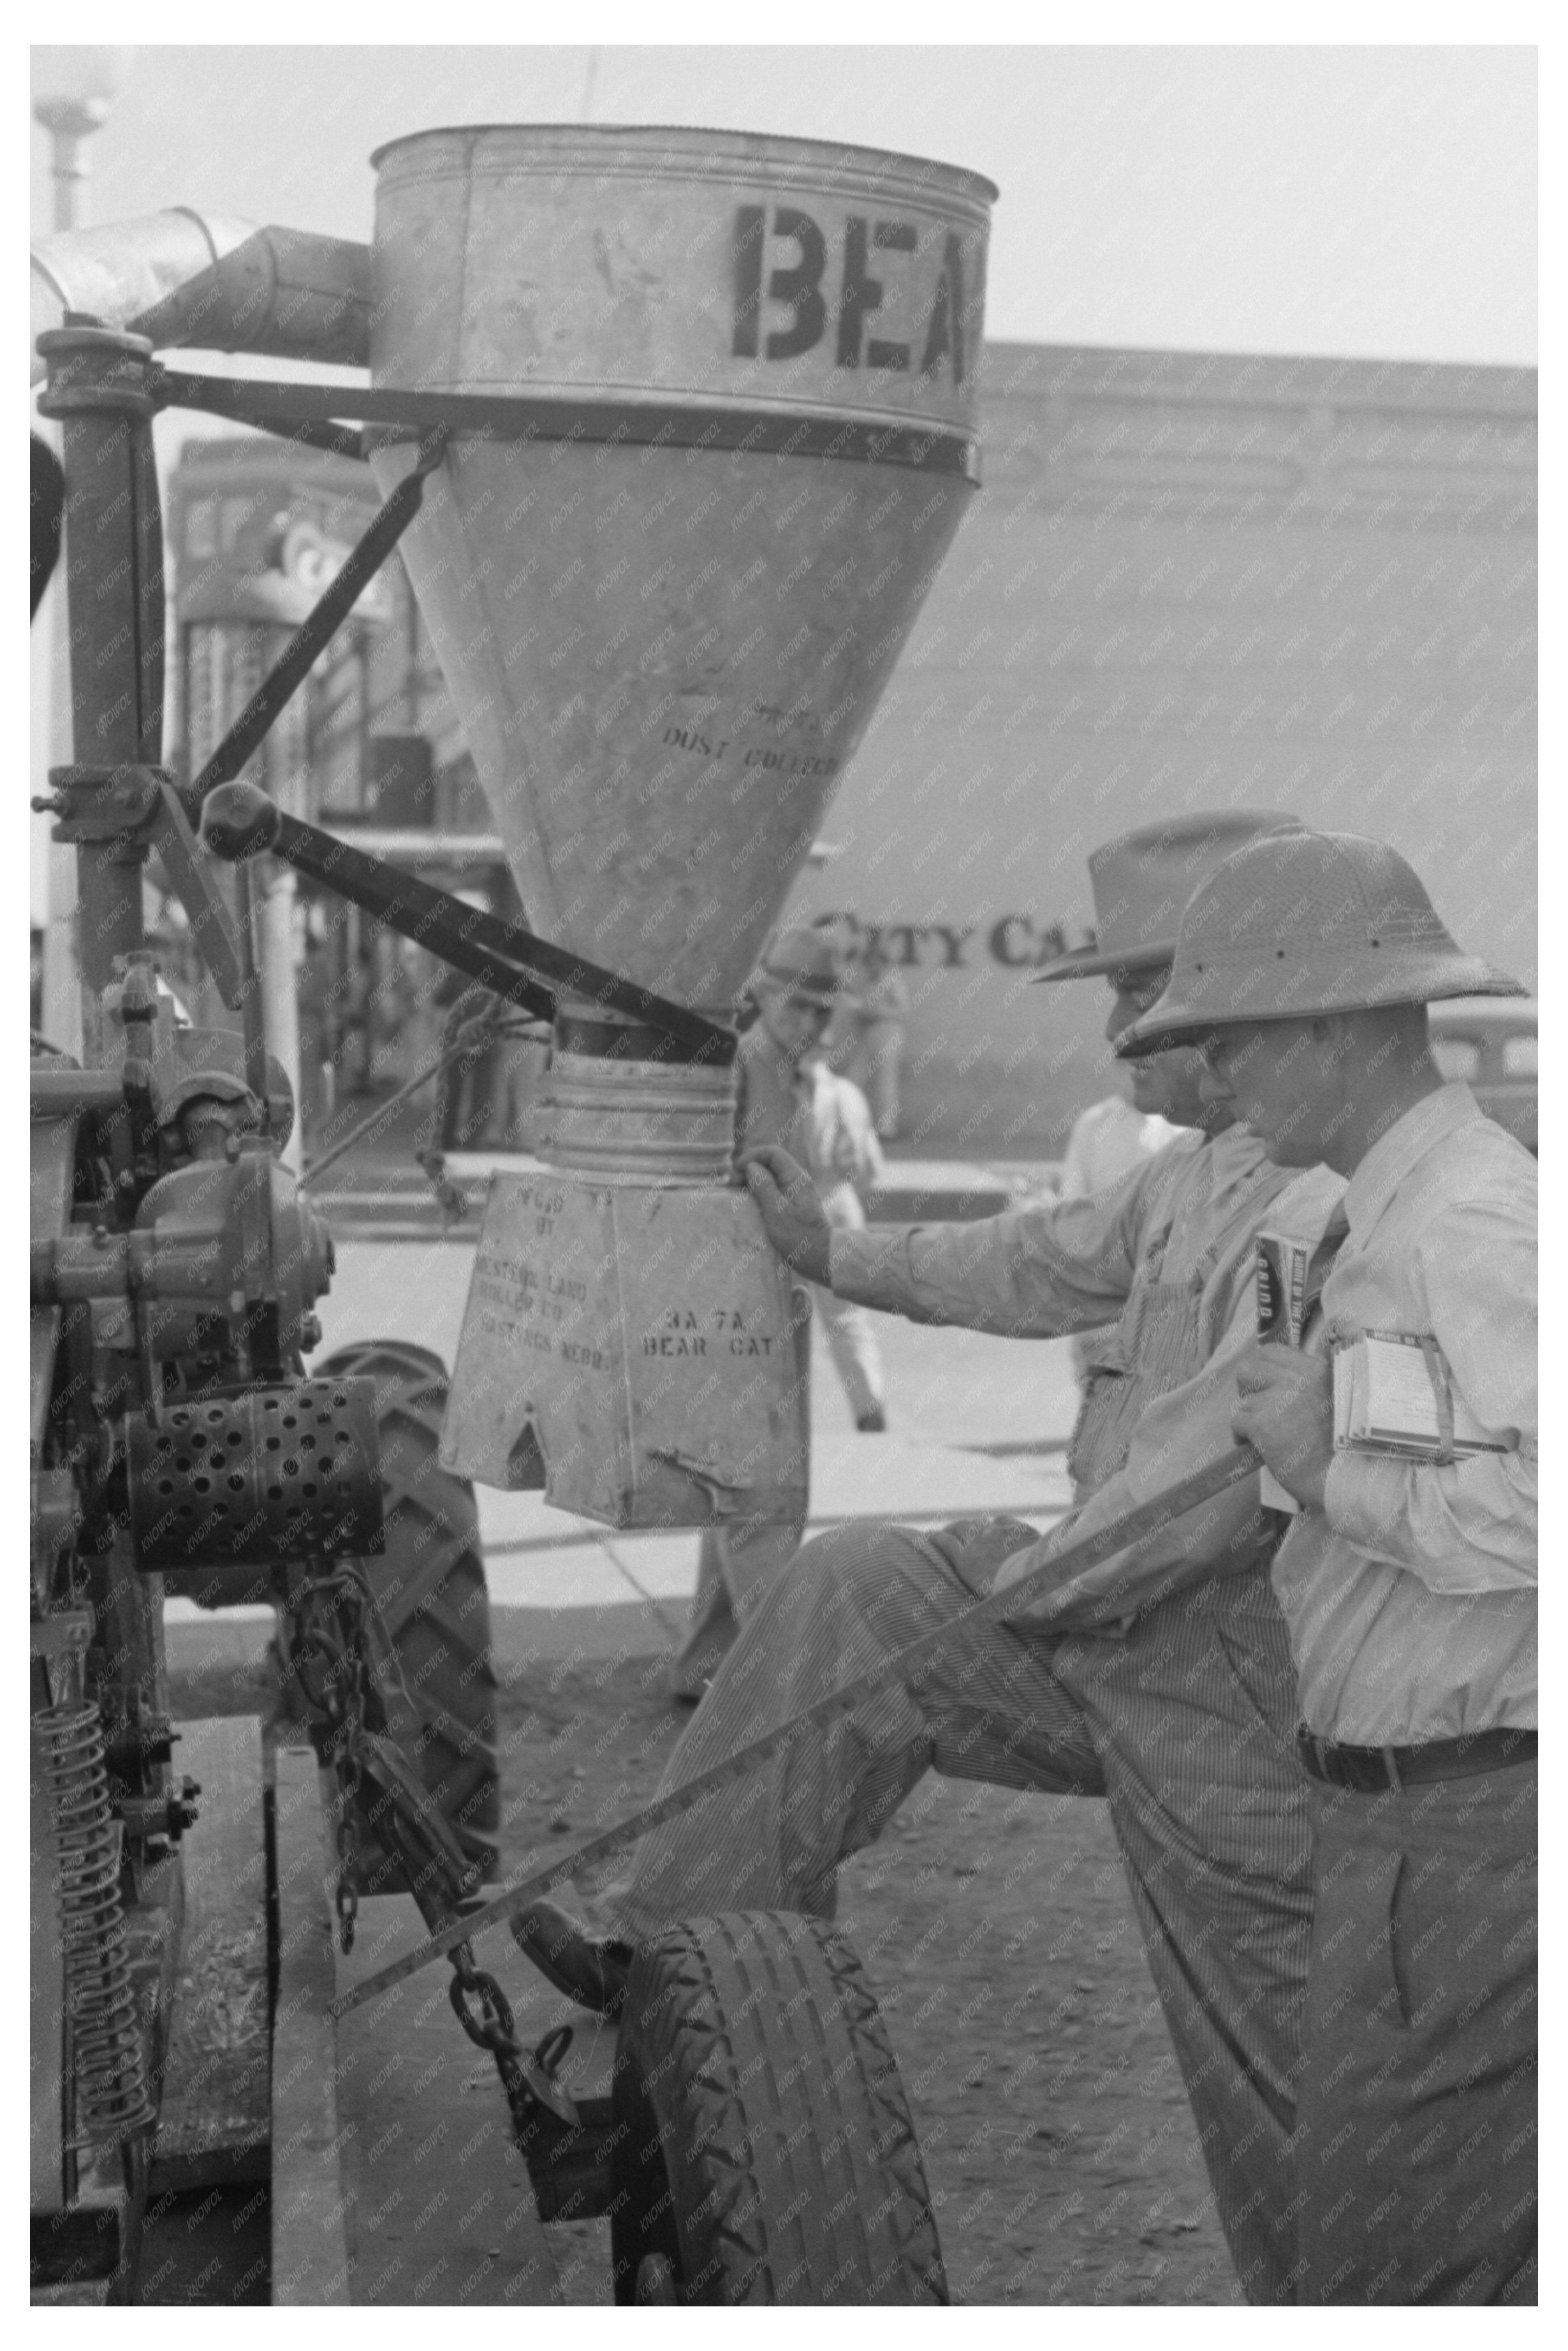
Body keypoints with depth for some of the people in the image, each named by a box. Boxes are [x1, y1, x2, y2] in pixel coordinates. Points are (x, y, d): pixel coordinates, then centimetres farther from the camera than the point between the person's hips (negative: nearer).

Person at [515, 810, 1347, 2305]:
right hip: (1125, 1609, 9)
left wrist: (1026, 1585, -15)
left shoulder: (1331, 1201, -24)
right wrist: (837, 1258, 33)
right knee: (851, 1596, 8)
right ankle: (674, 1957, 12)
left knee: (1266, 2042, 3)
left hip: (1239, 1668, -9)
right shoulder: (1198, 1172, 8)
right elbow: (1048, 1263, 24)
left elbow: (1219, 1479, -29)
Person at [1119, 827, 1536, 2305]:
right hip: (1402, 1803, 10)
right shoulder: (1400, 1212, 14)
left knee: (1395, 2265, -1)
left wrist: (1329, 1469, -20)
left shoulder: (1472, 1221, -18)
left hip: (1460, 1819, -10)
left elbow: (1528, 1508, -29)